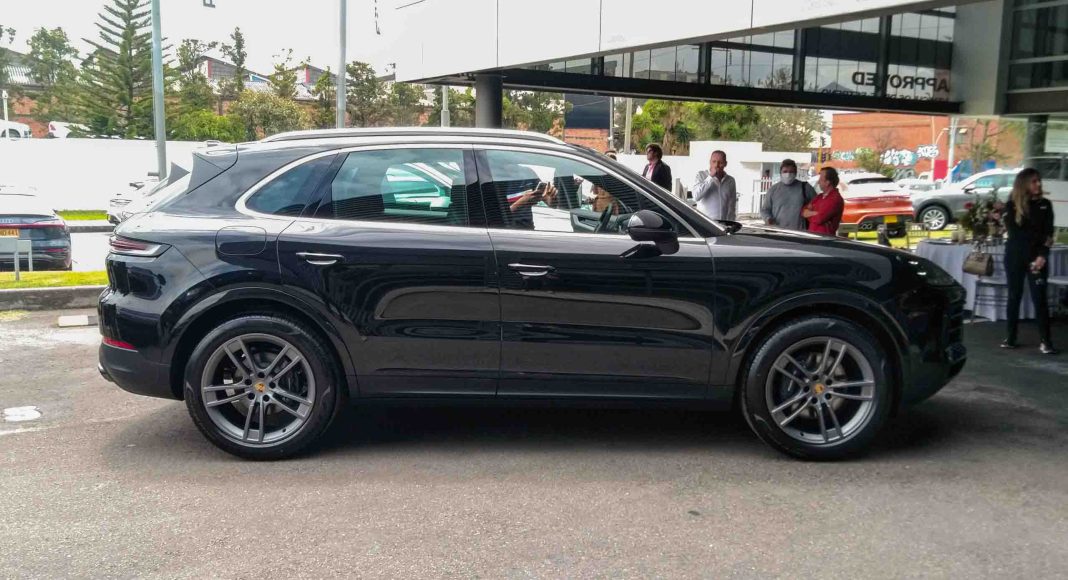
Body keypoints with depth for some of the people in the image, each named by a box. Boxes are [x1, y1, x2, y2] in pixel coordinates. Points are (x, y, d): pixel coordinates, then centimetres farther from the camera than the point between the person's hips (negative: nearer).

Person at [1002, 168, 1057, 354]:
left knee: (1039, 298, -5)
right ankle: (1011, 338, 14)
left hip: (1037, 257, 0)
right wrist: (1039, 238, -8)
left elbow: (1048, 233, -2)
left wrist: (1042, 256, -14)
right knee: (1014, 297, 6)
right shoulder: (1012, 205, 2)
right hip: (1015, 256, 0)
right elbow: (1015, 232, -1)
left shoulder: (1045, 204, 5)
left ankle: (1046, 342, -4)